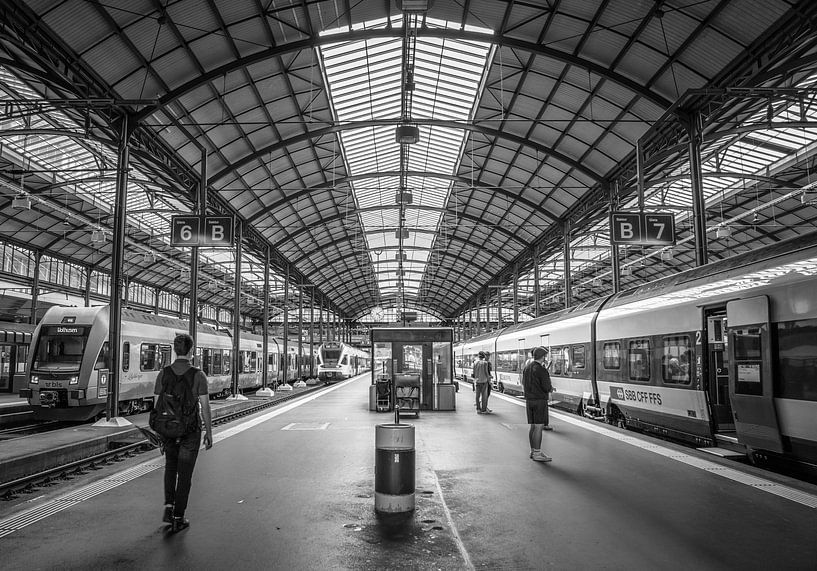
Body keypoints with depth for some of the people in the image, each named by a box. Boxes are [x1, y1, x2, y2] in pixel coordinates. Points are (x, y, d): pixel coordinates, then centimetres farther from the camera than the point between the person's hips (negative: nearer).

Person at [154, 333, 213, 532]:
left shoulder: (163, 373, -5)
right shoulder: (198, 375, -13)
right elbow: (205, 407, -11)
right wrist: (209, 433, -1)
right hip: (190, 430, -3)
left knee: (170, 466, 26)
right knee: (185, 473, 8)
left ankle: (169, 507, 16)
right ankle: (178, 519, 14)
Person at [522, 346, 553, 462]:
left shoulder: (527, 368, 9)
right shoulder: (542, 370, -15)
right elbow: (547, 387, -18)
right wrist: (551, 388, 6)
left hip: (529, 400, 8)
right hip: (540, 400, -8)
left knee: (533, 426, 13)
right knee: (539, 427, -5)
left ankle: (533, 451, 18)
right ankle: (537, 454, -4)